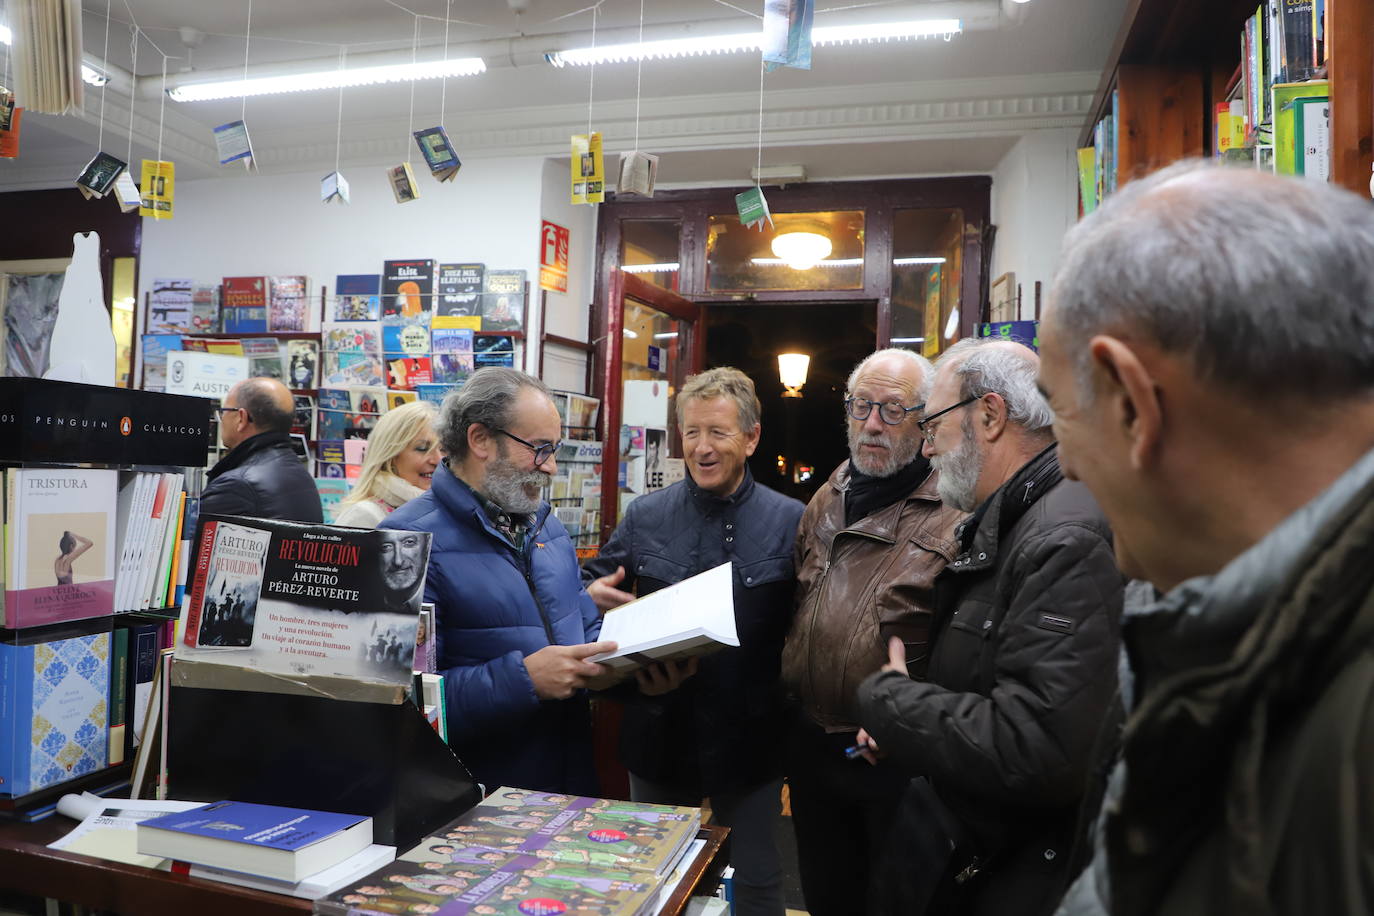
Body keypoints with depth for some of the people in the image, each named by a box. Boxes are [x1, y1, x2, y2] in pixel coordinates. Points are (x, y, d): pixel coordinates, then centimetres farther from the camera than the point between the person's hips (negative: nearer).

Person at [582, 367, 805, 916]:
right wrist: (593, 595, -16)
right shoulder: (645, 516, -1)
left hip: (750, 739, -2)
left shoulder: (790, 522, -7)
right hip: (660, 732, 2)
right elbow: (593, 583, 7)